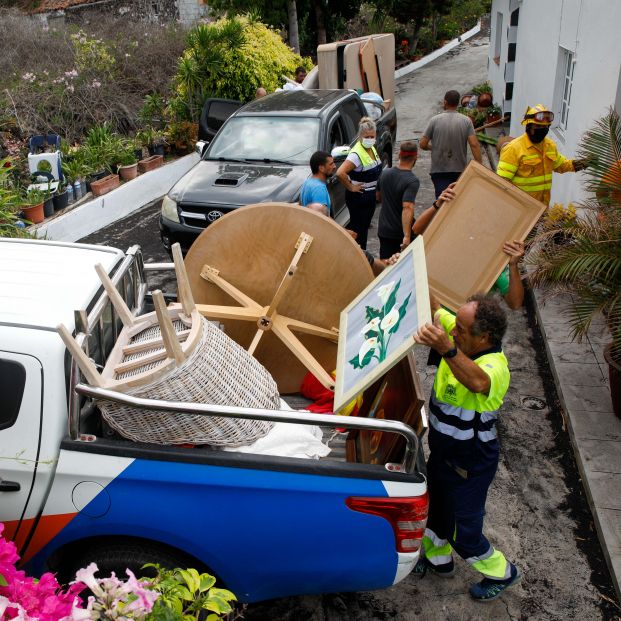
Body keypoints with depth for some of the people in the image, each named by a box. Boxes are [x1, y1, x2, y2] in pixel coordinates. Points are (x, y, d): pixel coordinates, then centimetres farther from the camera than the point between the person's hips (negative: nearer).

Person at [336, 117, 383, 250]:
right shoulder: (356, 154, -24)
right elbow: (340, 173, -36)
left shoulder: (372, 148, 4)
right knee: (357, 229, 0)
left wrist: (377, 191, 17)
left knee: (365, 226, 19)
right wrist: (351, 187, -23)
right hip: (358, 197, -9)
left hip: (371, 196, 9)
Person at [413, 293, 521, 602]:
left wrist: (446, 349, -75)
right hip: (442, 450, 8)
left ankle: (502, 573, 39)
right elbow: (435, 310, 1)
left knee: (463, 532, 10)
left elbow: (478, 383, -59)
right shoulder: (460, 342, -12)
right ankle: (438, 559, 54)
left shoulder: (495, 366, -35)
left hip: (470, 463, -8)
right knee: (432, 508, 26)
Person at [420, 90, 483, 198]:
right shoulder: (466, 121, -2)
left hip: (439, 170, -2)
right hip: (460, 170, 2)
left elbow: (423, 144, -3)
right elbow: (474, 145, -10)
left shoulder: (435, 120, -5)